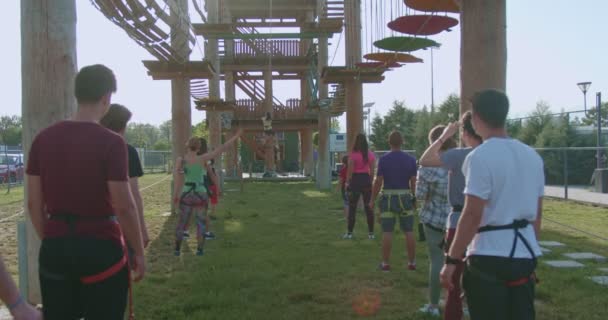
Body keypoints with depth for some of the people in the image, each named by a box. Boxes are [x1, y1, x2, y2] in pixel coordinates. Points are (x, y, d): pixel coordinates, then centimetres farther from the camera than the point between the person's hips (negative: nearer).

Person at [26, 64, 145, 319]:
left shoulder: (43, 139, 2)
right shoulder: (111, 142, -13)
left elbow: (34, 203, 6)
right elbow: (124, 206, -14)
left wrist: (49, 239, 18)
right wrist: (139, 252, -3)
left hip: (54, 247, 5)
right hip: (101, 247, -4)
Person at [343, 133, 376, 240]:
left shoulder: (353, 155, -11)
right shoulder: (371, 154, 2)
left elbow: (350, 171, -10)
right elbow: (372, 171, 5)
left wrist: (348, 182, 0)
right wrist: (370, 182, 14)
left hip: (356, 180, -4)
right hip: (367, 180, 4)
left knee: (352, 208, 5)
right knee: (368, 207, 8)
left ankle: (349, 233, 8)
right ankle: (371, 233, 10)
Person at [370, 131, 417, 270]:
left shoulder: (383, 159, -7)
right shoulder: (410, 159, -1)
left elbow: (378, 181, -8)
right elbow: (413, 182, -1)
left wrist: (373, 199, 2)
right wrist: (414, 199, 10)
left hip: (388, 198, -2)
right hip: (405, 197, 2)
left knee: (387, 232, 3)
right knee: (409, 232, 8)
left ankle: (386, 263, 7)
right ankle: (412, 262, 13)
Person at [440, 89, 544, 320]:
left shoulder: (480, 157, -14)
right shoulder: (532, 156, 8)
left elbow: (472, 215, -18)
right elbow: (537, 214, 13)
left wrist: (452, 260, -13)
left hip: (490, 256, -6)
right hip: (525, 254, 7)